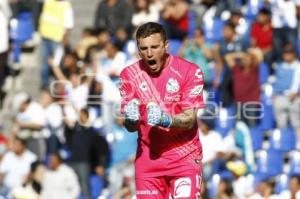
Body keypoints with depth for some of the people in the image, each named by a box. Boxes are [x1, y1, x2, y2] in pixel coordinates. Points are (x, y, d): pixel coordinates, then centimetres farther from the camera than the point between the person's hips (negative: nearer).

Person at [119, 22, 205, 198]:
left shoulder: (189, 71, -8)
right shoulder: (130, 75, -1)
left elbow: (190, 120, -13)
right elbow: (130, 127, -2)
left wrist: (167, 120, -33)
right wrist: (131, 118, -26)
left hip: (184, 157, -2)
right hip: (148, 156, 2)